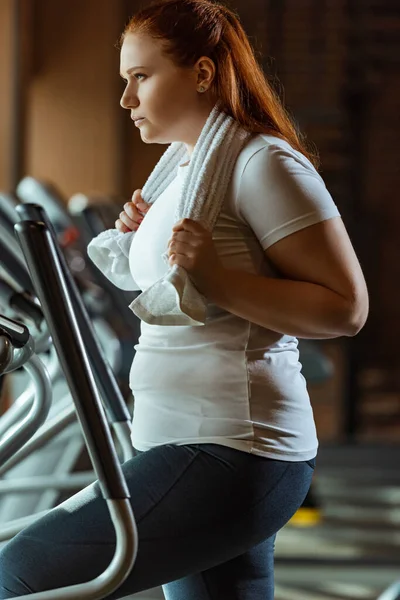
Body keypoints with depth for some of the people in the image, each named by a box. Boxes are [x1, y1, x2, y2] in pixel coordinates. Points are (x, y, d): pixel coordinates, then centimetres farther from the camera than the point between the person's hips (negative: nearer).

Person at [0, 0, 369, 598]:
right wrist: (144, 238, 14)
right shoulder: (187, 169, 18)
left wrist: (218, 279, -23)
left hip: (230, 458, -10)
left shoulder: (265, 163, -11)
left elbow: (345, 307, -15)